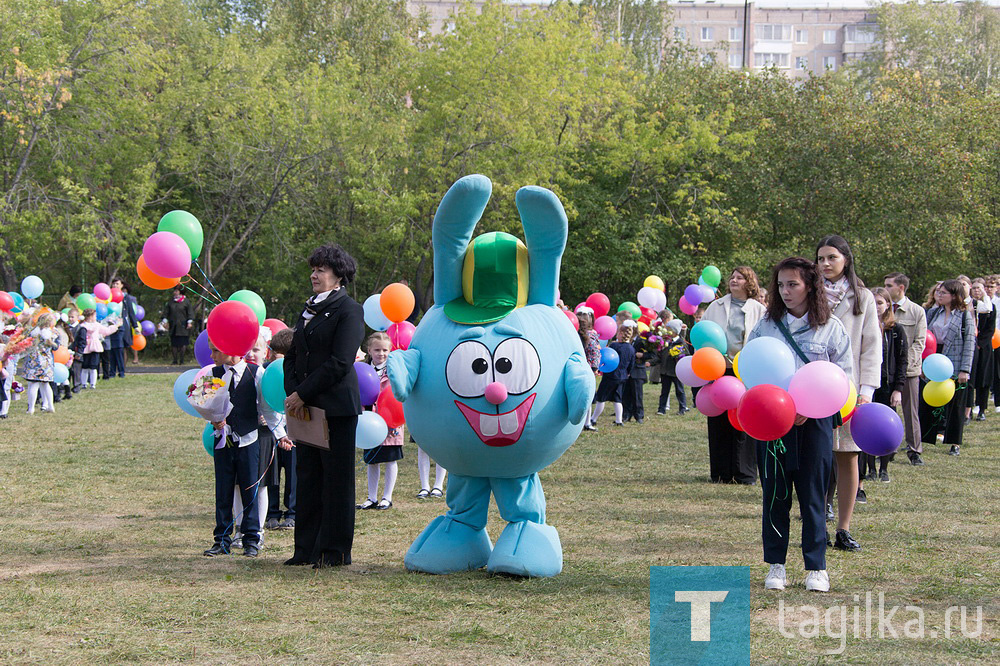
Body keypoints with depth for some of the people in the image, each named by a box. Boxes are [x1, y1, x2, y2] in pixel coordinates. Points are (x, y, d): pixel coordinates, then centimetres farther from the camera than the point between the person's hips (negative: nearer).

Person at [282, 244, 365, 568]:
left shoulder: (349, 310, -7)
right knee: (307, 476, 9)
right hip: (306, 407, 8)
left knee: (336, 478, -1)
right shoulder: (308, 310, 17)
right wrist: (292, 392, -1)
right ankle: (307, 548, 15)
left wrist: (303, 394, -15)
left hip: (336, 407, -8)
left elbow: (339, 363, -15)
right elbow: (292, 355, 16)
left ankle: (335, 551, 5)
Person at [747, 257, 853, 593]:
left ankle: (816, 567, 11)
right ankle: (776, 565, 14)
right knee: (775, 493, 4)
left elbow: (842, 377, 1)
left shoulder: (831, 328, 1)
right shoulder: (766, 326, 7)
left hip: (814, 422, -2)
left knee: (813, 494, 1)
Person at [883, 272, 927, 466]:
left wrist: (904, 363, -13)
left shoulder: (917, 312, 2)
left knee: (911, 411, 3)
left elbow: (919, 342, -1)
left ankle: (914, 450, 11)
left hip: (908, 369, -2)